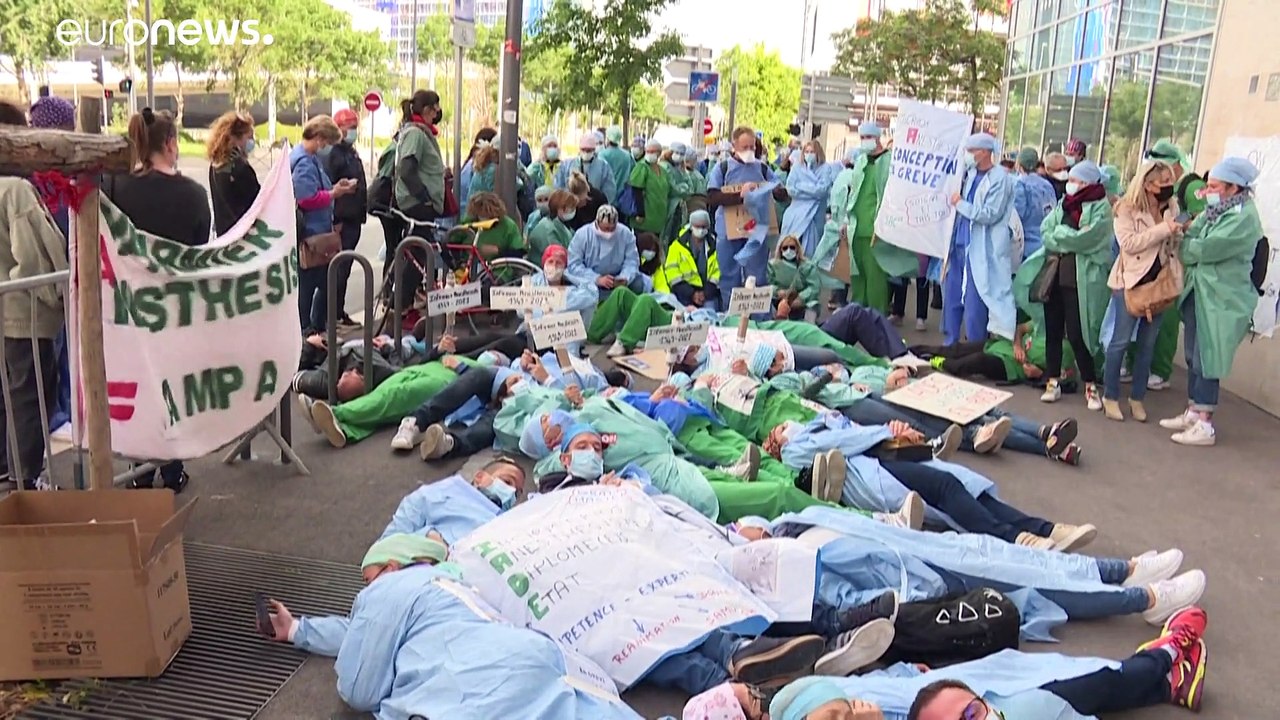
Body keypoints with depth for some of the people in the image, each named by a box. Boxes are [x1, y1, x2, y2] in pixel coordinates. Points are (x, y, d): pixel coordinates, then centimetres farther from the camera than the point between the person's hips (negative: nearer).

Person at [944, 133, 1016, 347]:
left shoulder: (1000, 179, -10)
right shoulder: (970, 174, 11)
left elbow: (990, 215, -18)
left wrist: (960, 204, -11)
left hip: (980, 251, -7)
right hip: (958, 244, 7)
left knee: (974, 303, -3)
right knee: (951, 297, 11)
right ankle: (949, 344, 22)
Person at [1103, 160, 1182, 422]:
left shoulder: (1172, 207, 8)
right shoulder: (1127, 209, -7)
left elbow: (1177, 244, 15)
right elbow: (1128, 243, -19)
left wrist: (1182, 232, -6)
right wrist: (1163, 229, -21)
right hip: (1131, 282, -5)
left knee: (1148, 344, 9)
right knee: (1121, 341, 0)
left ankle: (1137, 398, 20)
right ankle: (1110, 397, 11)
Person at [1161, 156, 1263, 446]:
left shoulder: (1243, 217, -15)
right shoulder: (1218, 211, 13)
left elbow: (1204, 249, -19)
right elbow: (1193, 238, 6)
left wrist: (1184, 244, -2)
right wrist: (1191, 229, -14)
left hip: (1220, 299, -8)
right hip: (1198, 292, 8)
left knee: (1205, 361, -5)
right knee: (1193, 357, 14)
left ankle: (1205, 425, 2)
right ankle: (1192, 413, 25)